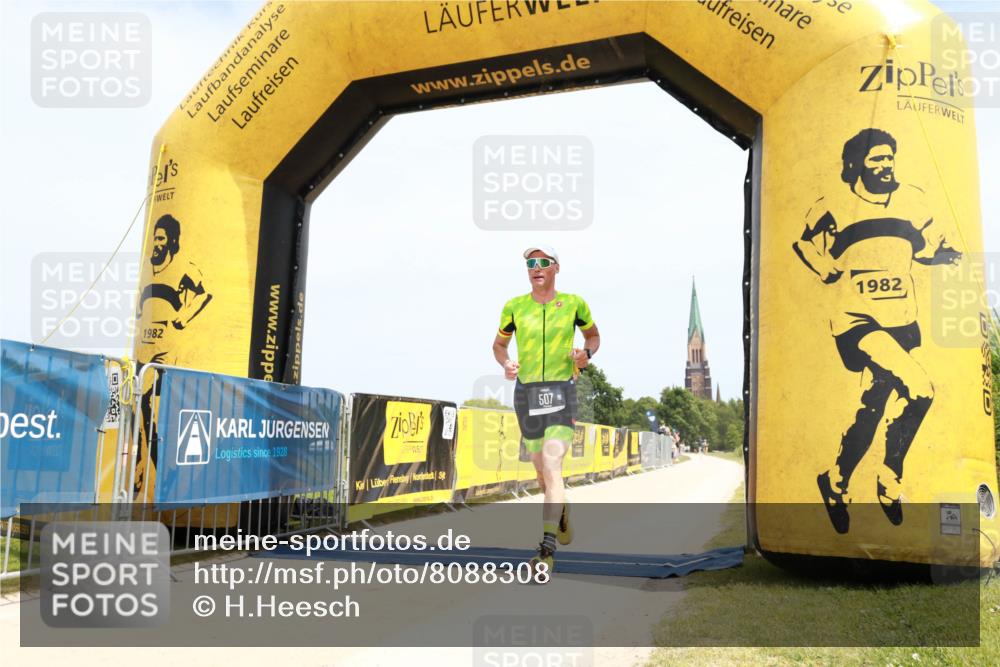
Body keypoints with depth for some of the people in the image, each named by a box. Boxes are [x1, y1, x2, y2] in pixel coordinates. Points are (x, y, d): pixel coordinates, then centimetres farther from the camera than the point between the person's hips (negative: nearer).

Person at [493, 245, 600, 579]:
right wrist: (506, 364, -5)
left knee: (551, 466, -17)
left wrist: (586, 354, -4)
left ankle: (547, 549, -17)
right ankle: (562, 510, 47)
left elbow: (593, 334, 18)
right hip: (526, 392, 3)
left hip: (561, 391, -3)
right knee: (541, 468, 15)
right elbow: (499, 343, 17)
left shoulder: (573, 303, 1)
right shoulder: (514, 307, 3)